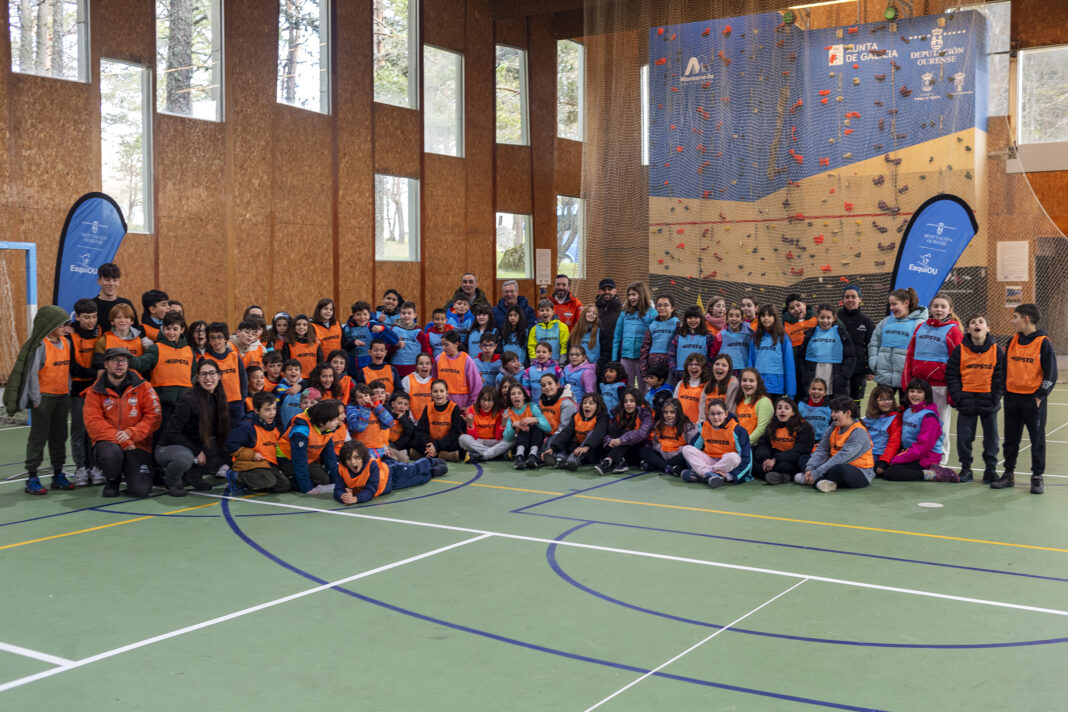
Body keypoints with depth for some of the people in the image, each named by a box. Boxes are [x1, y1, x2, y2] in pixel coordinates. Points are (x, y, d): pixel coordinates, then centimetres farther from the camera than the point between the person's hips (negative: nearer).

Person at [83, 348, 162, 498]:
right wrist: (120, 439, -19)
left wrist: (131, 433, -16)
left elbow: (154, 416, -3)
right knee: (111, 454, -38)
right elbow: (93, 423, -8)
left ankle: (130, 472, 23)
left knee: (140, 490, -17)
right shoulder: (95, 392, 1)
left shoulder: (143, 387, 2)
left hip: (138, 445, 1)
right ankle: (112, 480, 0)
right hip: (109, 442, 0)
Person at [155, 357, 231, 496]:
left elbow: (222, 433, 10)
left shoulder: (218, 399, 1)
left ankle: (192, 474, 8)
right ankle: (172, 481, -6)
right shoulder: (188, 399, -20)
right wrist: (197, 451, -18)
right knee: (185, 457, -40)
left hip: (196, 446, 7)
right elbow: (172, 432, -19)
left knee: (227, 454, -11)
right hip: (169, 447, -7)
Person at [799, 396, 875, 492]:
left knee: (839, 469, -39)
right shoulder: (832, 430, 7)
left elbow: (842, 457, -23)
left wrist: (816, 474, -26)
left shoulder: (858, 432, -16)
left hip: (861, 474, -8)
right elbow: (821, 451, 0)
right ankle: (825, 482, -23)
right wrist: (809, 469, -19)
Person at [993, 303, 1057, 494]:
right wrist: (1003, 392, 10)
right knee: (1010, 439, 10)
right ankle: (1008, 474, 19)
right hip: (1012, 398, 5)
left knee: (1037, 439, 2)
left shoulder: (1043, 343, -8)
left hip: (1033, 399, -5)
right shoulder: (1012, 341, 8)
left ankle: (1037, 477, 10)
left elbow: (1051, 373, -7)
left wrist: (1040, 395, -10)